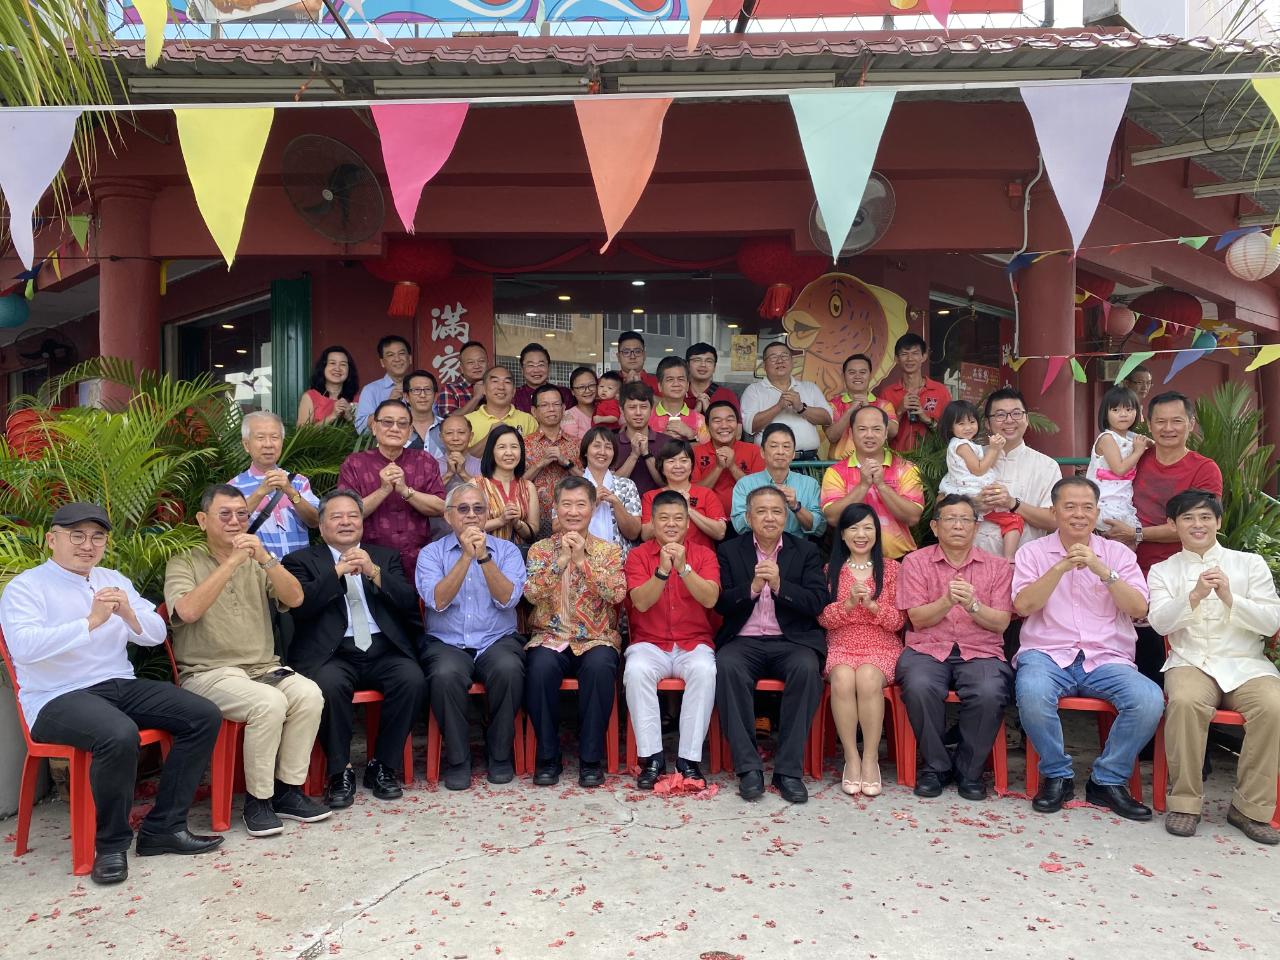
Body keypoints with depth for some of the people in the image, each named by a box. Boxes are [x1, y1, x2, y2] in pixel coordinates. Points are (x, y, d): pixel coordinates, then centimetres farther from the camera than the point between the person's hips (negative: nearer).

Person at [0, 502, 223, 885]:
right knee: (120, 735, -37)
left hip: (123, 686, 7)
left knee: (205, 716, -11)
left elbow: (157, 634, 10)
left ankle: (163, 827, -4)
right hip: (59, 698, -7)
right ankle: (111, 843, -12)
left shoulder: (114, 580, 15)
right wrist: (92, 621, -27)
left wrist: (128, 613, -11)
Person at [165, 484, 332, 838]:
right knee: (269, 702, -31)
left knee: (309, 694, -24)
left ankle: (288, 789, -9)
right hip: (208, 673, -4)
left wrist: (264, 558, -15)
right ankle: (257, 799, -13)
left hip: (263, 668, 5)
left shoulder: (258, 562, 15)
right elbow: (187, 610, -19)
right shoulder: (184, 563, 2)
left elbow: (294, 599, -1)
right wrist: (232, 562, -19)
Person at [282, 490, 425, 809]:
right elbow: (299, 606, -6)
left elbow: (410, 602, 5)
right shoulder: (301, 560, 12)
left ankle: (383, 765, -7)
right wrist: (338, 572, -11)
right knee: (329, 685, -34)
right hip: (333, 654, -2)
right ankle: (340, 771, -12)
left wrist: (374, 572, -8)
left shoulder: (386, 557, 19)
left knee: (412, 679, -26)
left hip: (383, 650, 2)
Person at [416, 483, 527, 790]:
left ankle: (500, 754, -9)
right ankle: (457, 759, -11)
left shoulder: (506, 550, 9)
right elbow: (437, 600, -10)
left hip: (497, 641, 1)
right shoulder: (431, 553, 8)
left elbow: (508, 599, -8)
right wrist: (466, 556, -15)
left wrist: (483, 557, -17)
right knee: (446, 674, -33)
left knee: (508, 669, -32)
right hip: (446, 644, 0)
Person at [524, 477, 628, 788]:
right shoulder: (540, 549, 10)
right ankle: (547, 756, -14)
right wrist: (560, 560, -14)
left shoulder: (609, 551, 8)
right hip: (550, 637, 1)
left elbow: (617, 593, -9)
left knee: (600, 666, -34)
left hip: (596, 639, 0)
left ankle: (591, 758, -17)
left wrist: (583, 561, -15)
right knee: (540, 666, -33)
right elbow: (532, 594, -6)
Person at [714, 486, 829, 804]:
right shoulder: (730, 550, 12)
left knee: (807, 669, -32)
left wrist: (779, 584, -14)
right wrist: (752, 587, -14)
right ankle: (748, 766, -22)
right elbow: (720, 603, 3)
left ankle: (789, 769, -21)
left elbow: (819, 603, -1)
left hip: (791, 641, 0)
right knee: (726, 667, -32)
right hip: (744, 641, 0)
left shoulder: (806, 551, 12)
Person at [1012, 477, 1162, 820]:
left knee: (1150, 699, -28)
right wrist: (1062, 566, -13)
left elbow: (1139, 609, 0)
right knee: (1032, 693, -35)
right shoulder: (1032, 552, 9)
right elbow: (1023, 605, -6)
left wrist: (1101, 570, -13)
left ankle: (1108, 781, -4)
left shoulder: (1118, 553, 13)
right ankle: (1056, 776, -7)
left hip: (1107, 658, 2)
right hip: (1047, 653, -2)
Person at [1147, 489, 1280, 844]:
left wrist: (1230, 598, -11)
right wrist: (1195, 596, -18)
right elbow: (1160, 621, -2)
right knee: (1185, 701, -34)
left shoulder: (1250, 563, 14)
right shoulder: (1162, 571, 14)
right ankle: (1185, 801, -18)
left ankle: (1251, 807, -15)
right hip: (1190, 662, -1)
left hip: (1245, 663, 1)